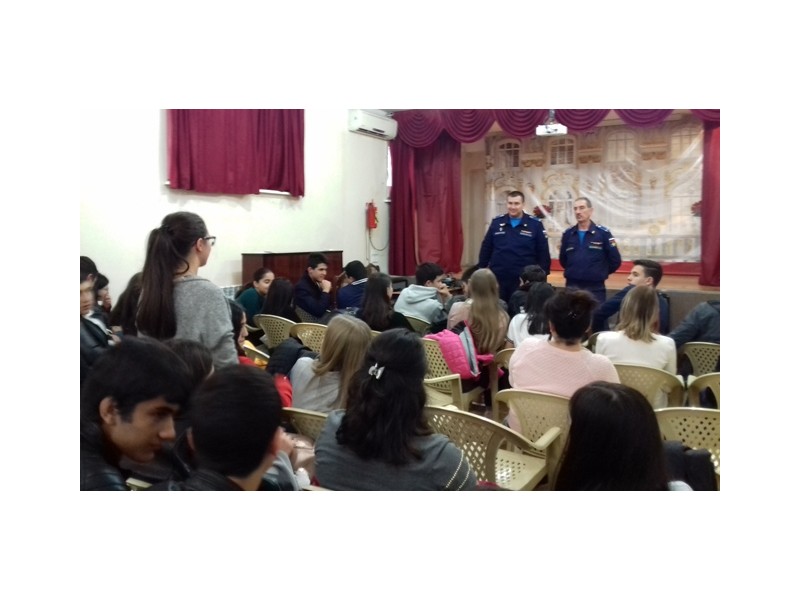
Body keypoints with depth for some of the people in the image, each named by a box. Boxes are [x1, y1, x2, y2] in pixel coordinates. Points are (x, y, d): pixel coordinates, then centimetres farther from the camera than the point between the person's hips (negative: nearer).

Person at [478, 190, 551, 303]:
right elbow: (486, 250, 9)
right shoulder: (496, 222, 5)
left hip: (524, 281, -2)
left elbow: (543, 254, 0)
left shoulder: (535, 224, -2)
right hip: (497, 279, 2)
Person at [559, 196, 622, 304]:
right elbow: (563, 259, 18)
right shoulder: (568, 234, 6)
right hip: (572, 287, 3)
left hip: (595, 288, -3)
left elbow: (615, 260, -2)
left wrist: (600, 273, 6)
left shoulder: (603, 233, -4)